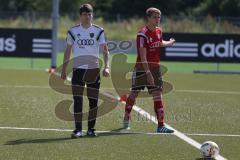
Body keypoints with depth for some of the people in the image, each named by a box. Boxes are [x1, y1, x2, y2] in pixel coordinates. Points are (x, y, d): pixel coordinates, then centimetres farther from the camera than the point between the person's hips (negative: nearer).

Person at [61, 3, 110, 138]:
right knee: (77, 99, -8)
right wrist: (64, 69, 9)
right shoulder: (73, 31, 5)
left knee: (93, 100, 3)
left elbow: (105, 50, 0)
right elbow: (68, 51, 12)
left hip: (94, 69, 0)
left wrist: (106, 67, -13)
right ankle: (78, 129, -6)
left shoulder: (98, 31, 2)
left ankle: (91, 129, 15)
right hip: (78, 69, 0)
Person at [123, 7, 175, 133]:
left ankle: (161, 125, -8)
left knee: (158, 95, -3)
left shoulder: (159, 31, 6)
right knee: (134, 93, 6)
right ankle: (126, 119, 26)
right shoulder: (143, 34, -17)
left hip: (155, 67, 5)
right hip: (141, 68, -5)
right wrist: (148, 73, -28)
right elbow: (143, 56, -22)